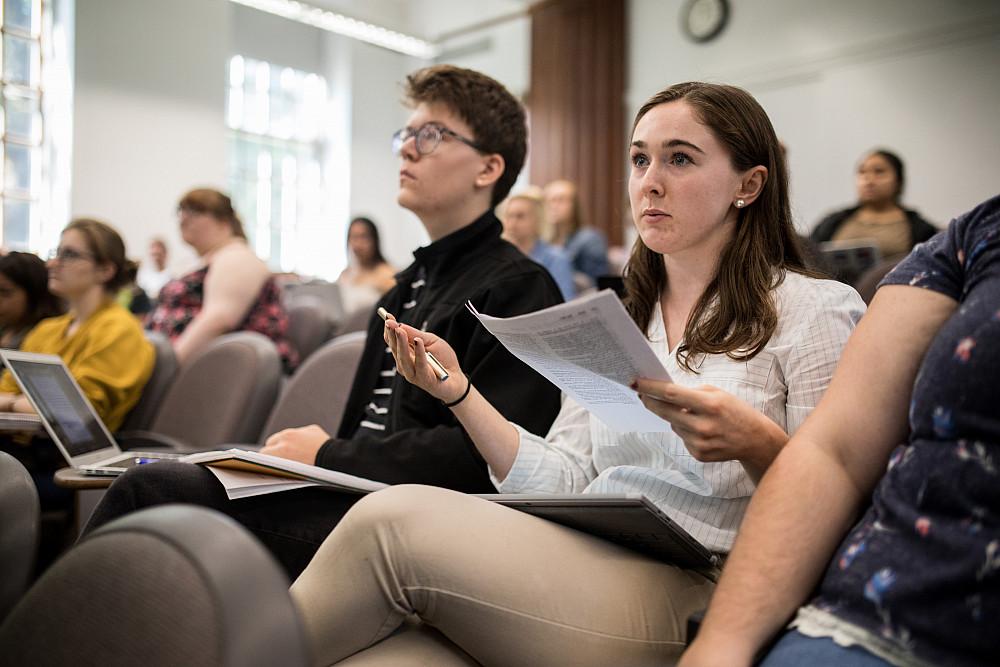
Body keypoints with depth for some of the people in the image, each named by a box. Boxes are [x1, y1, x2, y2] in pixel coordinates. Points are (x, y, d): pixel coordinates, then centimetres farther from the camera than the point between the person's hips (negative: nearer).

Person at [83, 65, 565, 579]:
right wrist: (305, 453, 2)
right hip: (354, 489, 8)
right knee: (147, 486, -8)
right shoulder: (409, 288, 22)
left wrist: (330, 456, -12)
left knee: (150, 492, -19)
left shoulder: (518, 289, -6)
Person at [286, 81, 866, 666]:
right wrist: (460, 393, 0)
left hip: (696, 591, -4)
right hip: (588, 565, 5)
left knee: (394, 522, -22)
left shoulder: (817, 310, 1)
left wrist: (756, 445, -23)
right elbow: (563, 483, 10)